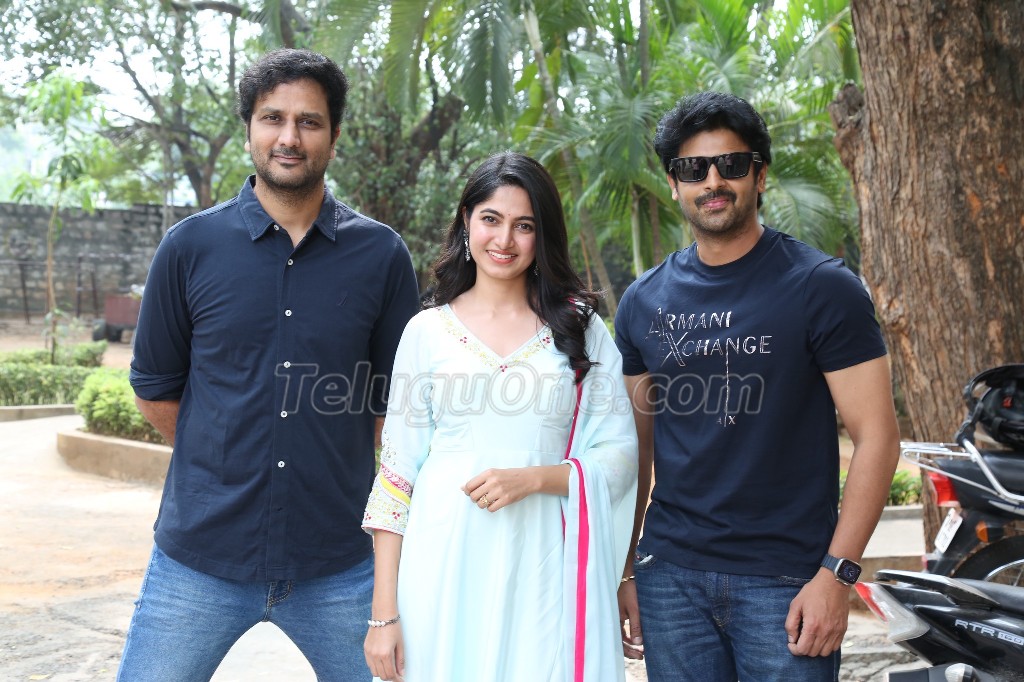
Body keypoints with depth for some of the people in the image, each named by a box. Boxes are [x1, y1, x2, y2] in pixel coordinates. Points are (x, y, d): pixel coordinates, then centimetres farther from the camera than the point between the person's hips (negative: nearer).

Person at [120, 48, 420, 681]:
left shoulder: (381, 255, 0)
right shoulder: (191, 245, 1)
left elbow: (396, 401, 8)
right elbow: (155, 390, 9)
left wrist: (326, 461, 7)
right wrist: (226, 462, 11)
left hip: (338, 563, 0)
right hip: (200, 555, 0)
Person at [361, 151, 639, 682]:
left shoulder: (580, 328, 5)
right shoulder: (428, 331, 5)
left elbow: (621, 456, 3)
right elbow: (396, 473, 3)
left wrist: (532, 478, -14)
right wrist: (384, 613, -2)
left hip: (545, 572, 0)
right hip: (446, 570, 0)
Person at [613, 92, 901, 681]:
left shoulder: (822, 288, -6)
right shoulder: (644, 302, 7)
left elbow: (877, 436, -8)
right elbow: (638, 442, 12)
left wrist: (837, 574, -14)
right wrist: (622, 569, 8)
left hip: (786, 583, -3)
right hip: (671, 576, 4)